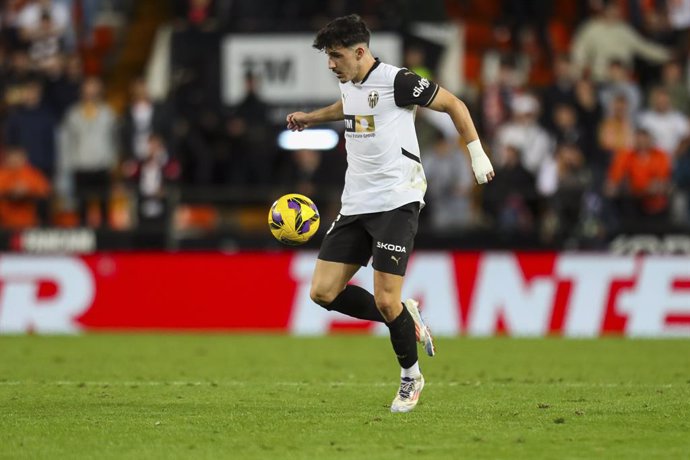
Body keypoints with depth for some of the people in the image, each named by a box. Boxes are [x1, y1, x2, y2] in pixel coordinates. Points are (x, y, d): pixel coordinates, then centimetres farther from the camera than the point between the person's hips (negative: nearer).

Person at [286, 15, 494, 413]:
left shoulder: (396, 81, -13)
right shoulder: (350, 84, 11)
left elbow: (453, 104, -3)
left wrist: (477, 155, -5)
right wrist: (312, 118, 32)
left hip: (397, 202, -8)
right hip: (356, 205, 8)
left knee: (385, 301, -12)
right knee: (323, 292, -2)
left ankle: (411, 376, 13)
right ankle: (405, 319, 17)